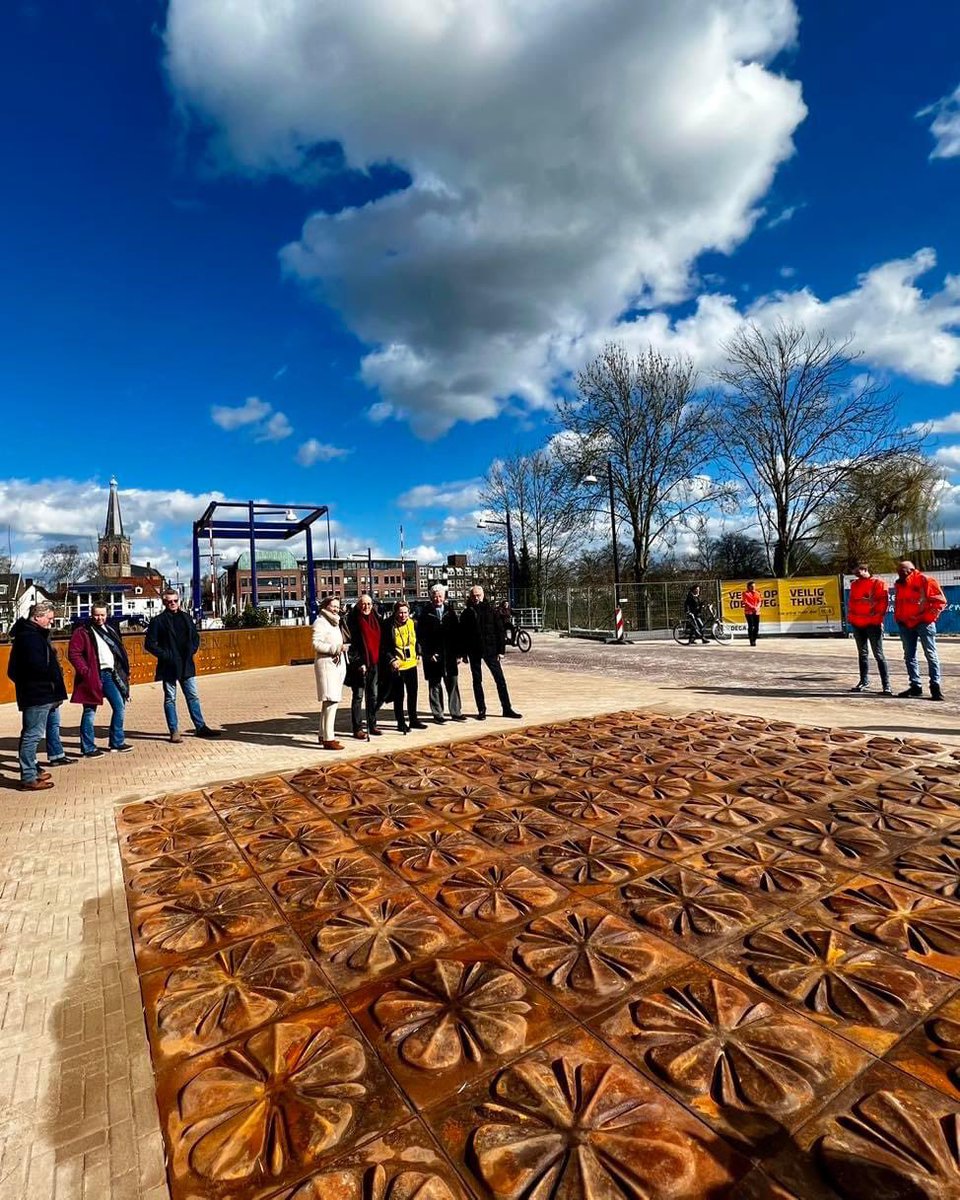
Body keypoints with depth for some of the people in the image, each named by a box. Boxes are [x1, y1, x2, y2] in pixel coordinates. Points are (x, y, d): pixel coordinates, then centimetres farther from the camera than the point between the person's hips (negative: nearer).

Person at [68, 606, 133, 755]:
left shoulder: (110, 630, 16)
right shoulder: (82, 632, -5)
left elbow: (119, 652, 19)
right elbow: (73, 653, -12)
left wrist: (125, 671, 11)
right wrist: (86, 672, -19)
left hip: (109, 675, 7)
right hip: (93, 676, -7)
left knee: (119, 706, 8)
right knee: (90, 711, 1)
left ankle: (117, 743, 19)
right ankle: (88, 748, 10)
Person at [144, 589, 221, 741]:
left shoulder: (186, 617, 9)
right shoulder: (158, 621, -5)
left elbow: (196, 636, 19)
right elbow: (149, 644, -6)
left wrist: (192, 650, 3)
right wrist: (165, 655, -13)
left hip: (186, 665, 4)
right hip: (169, 666, -4)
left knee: (193, 697, 8)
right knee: (170, 699, 5)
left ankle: (201, 727, 15)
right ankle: (174, 731, 11)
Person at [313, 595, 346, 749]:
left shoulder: (334, 622, 20)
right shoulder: (320, 622, -8)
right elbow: (316, 644, -18)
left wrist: (342, 648, 4)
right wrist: (334, 649, -22)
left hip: (337, 664, 10)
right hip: (326, 664, -10)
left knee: (329, 702, 14)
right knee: (331, 701, -14)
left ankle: (324, 735, 23)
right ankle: (328, 739, -13)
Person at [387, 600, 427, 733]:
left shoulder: (412, 624, 2)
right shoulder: (390, 627, -13)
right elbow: (385, 647, -11)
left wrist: (418, 654, 8)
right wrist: (391, 660, -21)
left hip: (412, 664, 6)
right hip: (398, 666, -6)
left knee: (413, 693, 15)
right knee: (399, 695, 3)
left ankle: (413, 720, 28)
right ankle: (401, 723, 14)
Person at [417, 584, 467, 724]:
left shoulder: (451, 611, 7)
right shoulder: (425, 614, -2)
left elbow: (457, 632, 7)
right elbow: (420, 636, -2)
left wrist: (458, 652, 1)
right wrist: (428, 653, -9)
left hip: (449, 655, 3)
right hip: (433, 656, -2)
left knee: (453, 684, 6)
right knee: (435, 685, 4)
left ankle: (456, 712, 14)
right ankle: (437, 714, 13)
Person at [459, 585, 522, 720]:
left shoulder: (491, 610, 1)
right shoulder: (467, 613, 3)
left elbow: (500, 630, 1)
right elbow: (462, 635, 4)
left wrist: (501, 650, -4)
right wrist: (463, 654, 0)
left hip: (491, 650, 0)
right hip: (474, 652, 1)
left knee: (500, 679, 1)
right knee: (477, 681, 6)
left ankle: (507, 708, 9)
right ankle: (481, 710, 16)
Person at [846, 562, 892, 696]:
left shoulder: (878, 583, -4)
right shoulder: (854, 584, 13)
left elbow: (883, 601, -8)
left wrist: (878, 616, -15)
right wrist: (850, 616, 11)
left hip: (873, 623, -6)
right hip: (857, 623, 6)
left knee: (879, 654, -6)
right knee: (862, 653, 13)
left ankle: (886, 685, -4)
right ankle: (864, 682, 21)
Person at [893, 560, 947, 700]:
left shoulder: (925, 580, -7)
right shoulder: (898, 584, 11)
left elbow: (941, 600, -9)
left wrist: (929, 616, -14)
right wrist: (897, 618, 11)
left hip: (924, 623, -6)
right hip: (905, 624, 6)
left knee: (930, 655, -3)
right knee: (909, 656, 7)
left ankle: (935, 687, 0)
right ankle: (915, 686, 14)